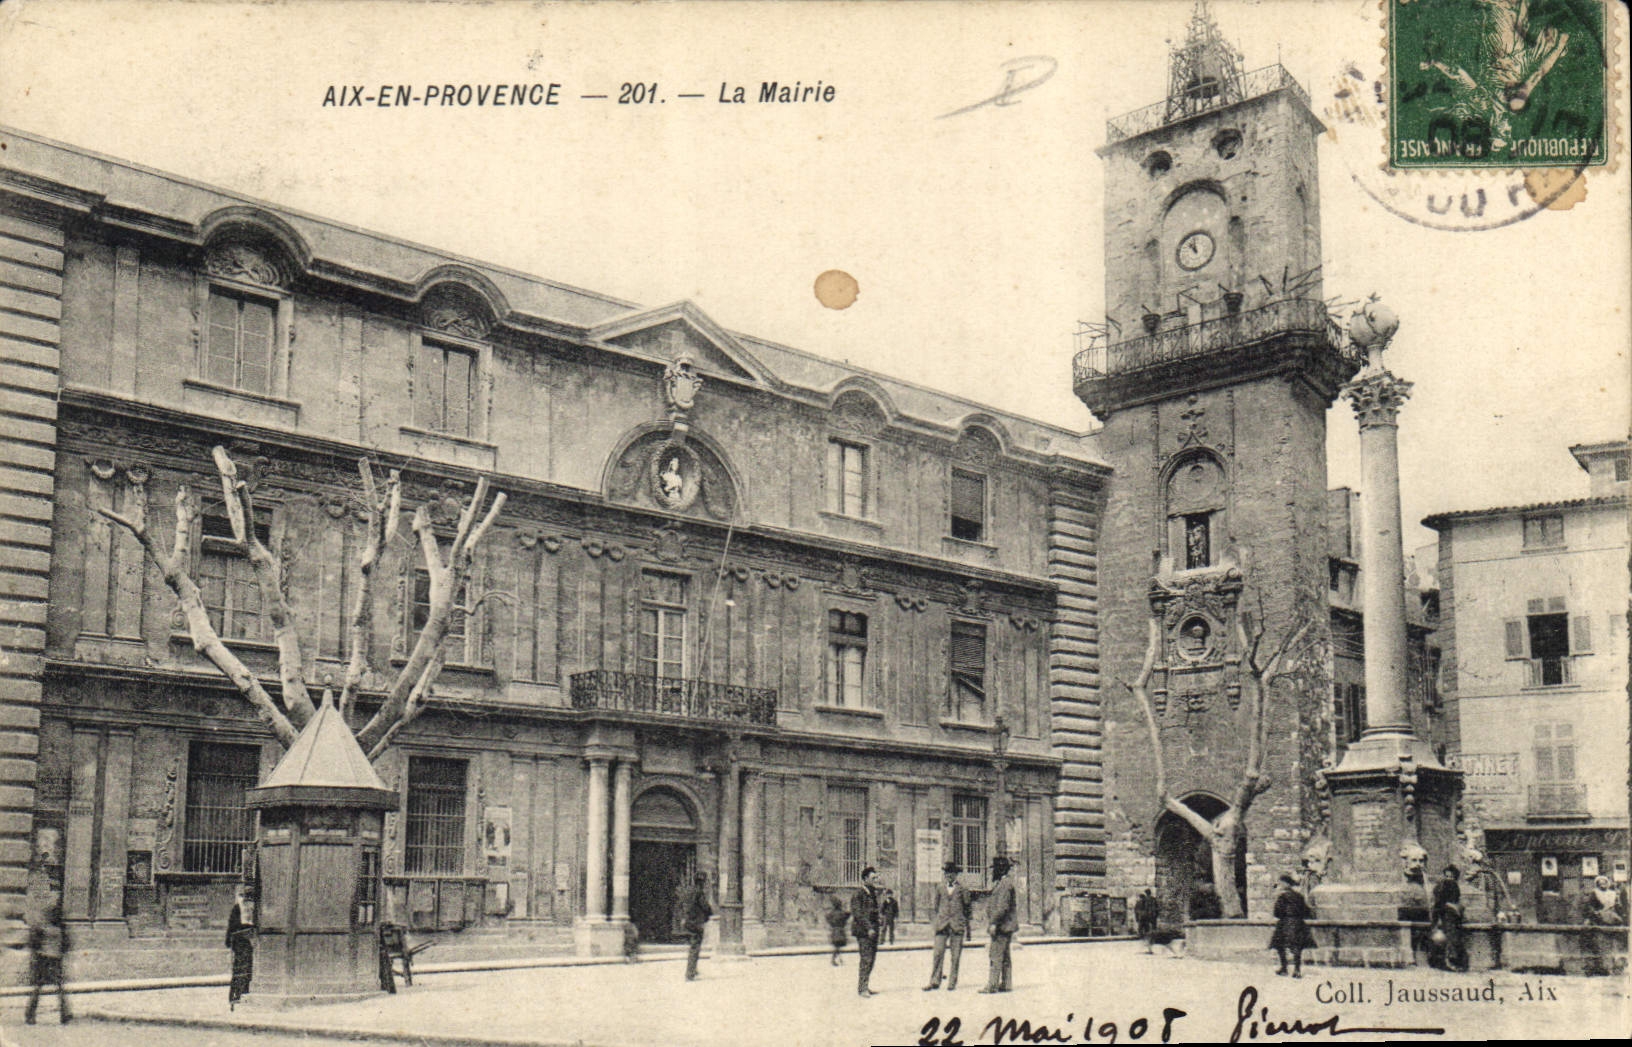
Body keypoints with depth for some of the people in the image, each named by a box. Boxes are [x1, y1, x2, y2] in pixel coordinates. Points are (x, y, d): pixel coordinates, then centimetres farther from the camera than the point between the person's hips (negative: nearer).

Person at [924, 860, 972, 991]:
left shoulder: (962, 890, 6)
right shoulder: (940, 889, 13)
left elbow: (967, 909, 9)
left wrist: (967, 928, 8)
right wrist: (937, 922, 12)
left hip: (957, 926, -1)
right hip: (942, 925, 1)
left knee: (955, 956, -1)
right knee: (938, 954, -7)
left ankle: (952, 982, 6)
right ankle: (934, 982, -6)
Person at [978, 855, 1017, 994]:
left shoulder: (1005, 884, -15)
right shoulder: (1001, 883, 18)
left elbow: (1003, 906, -22)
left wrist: (994, 923, -22)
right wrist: (994, 922, 23)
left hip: (1003, 925, -11)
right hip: (1006, 926, 11)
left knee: (996, 956, -11)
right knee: (1004, 956, 11)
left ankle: (992, 985, -12)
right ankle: (1006, 984, 14)